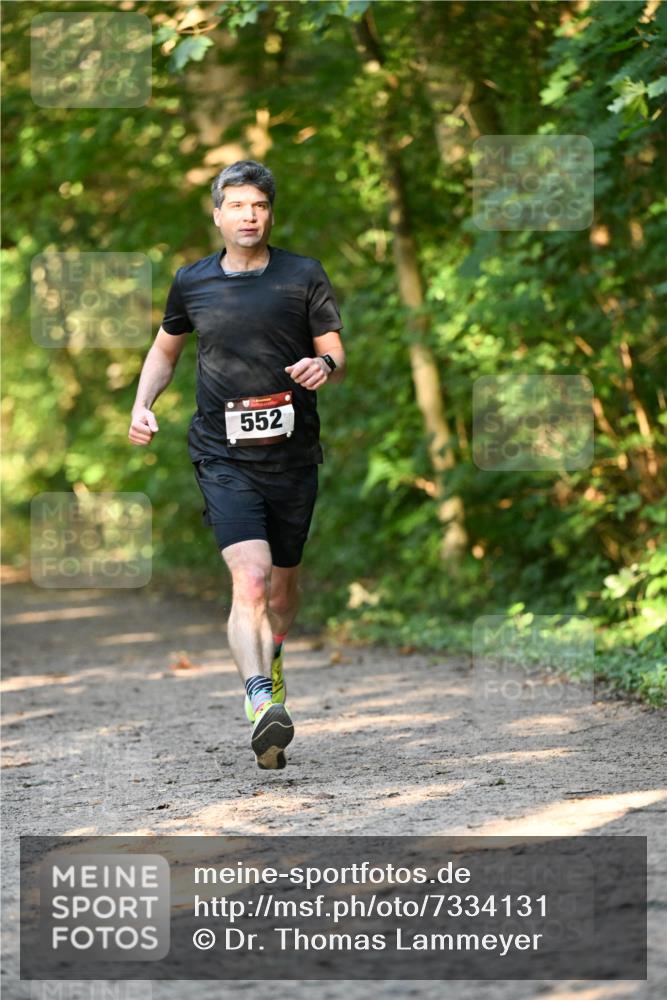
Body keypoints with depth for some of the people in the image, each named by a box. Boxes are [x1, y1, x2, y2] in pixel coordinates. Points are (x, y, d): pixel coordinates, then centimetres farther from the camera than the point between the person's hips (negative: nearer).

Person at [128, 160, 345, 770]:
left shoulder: (305, 276, 3)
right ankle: (262, 705, -31)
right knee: (250, 577, -21)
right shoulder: (192, 283, 6)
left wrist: (325, 366, -20)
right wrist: (143, 404, 7)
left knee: (283, 583, 16)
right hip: (223, 455, -1)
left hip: (292, 453, 2)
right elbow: (166, 349, 23)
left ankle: (271, 662, 46)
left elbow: (336, 357, 4)